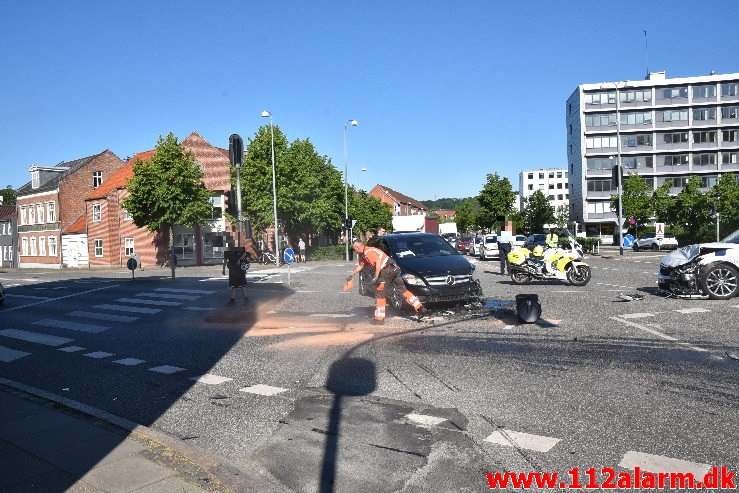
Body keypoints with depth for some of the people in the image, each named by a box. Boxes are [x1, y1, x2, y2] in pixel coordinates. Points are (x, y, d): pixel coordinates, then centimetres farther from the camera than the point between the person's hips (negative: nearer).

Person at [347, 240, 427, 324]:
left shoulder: (368, 252, -9)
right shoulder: (364, 255, 23)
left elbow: (378, 261, -20)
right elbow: (360, 266, 37)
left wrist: (376, 276, -21)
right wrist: (351, 275, 43)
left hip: (387, 270, -10)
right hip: (395, 268, 10)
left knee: (379, 294, -2)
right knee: (403, 289, 11)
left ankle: (379, 318, 1)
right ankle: (421, 308, 7)